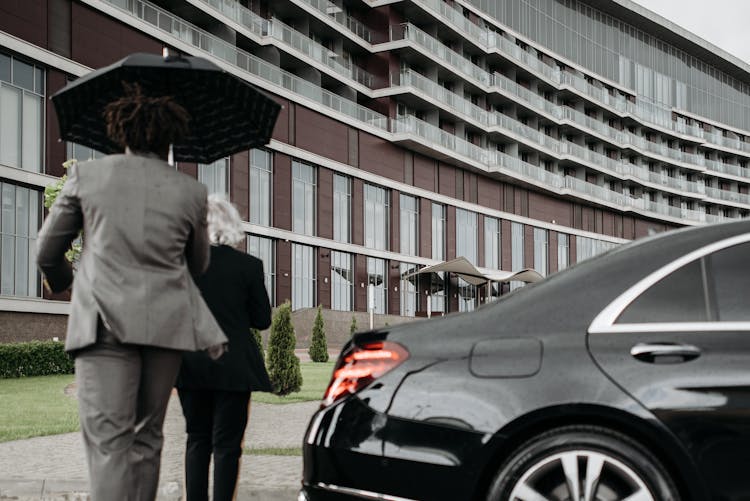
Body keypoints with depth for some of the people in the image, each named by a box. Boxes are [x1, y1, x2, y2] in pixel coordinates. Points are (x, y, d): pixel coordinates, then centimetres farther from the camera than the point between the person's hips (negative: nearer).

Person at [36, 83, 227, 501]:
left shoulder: (87, 174, 6)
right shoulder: (191, 191, 8)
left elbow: (47, 253, 13)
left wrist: (63, 284, 35)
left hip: (105, 319, -2)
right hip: (167, 321, 2)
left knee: (109, 440, -9)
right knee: (147, 436, 14)